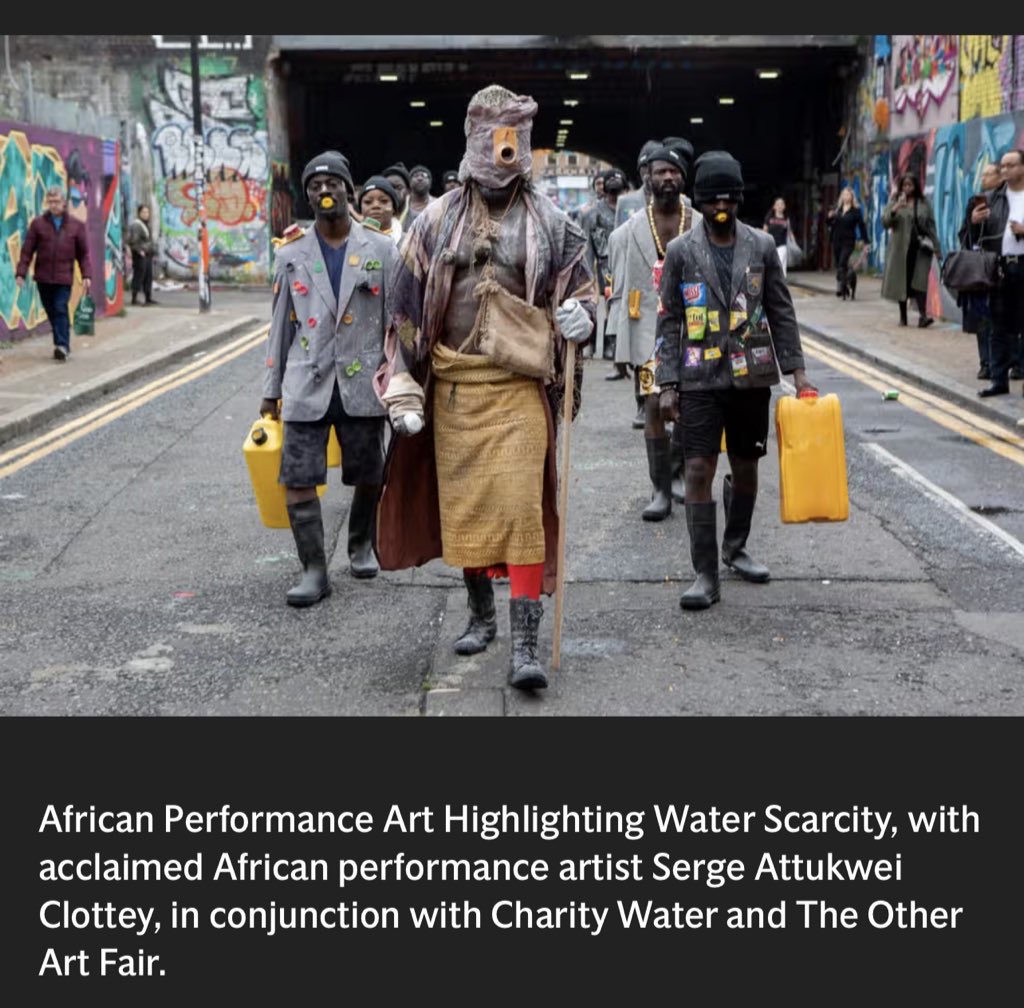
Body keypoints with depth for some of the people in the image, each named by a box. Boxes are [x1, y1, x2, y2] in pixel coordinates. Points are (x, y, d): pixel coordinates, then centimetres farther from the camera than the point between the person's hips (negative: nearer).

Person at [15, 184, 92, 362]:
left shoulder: (76, 225, 4)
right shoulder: (38, 223, 3)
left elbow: (83, 253, 6)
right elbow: (27, 250, 2)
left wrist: (86, 275, -2)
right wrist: (21, 272, -5)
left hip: (64, 277, -2)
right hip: (43, 277, 2)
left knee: (60, 309, -13)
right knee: (51, 312, 7)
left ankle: (62, 345, -14)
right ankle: (62, 346, 16)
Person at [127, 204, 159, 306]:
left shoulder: (146, 224, 18)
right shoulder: (136, 225, -12)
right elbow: (133, 240, -20)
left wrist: (152, 250, 16)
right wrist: (139, 250, -20)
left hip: (148, 254, 10)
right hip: (140, 255, -10)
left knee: (148, 276, 11)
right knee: (138, 276, -8)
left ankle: (148, 298, 17)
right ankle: (134, 299, -4)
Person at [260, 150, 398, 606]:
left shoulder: (381, 250, 5)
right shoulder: (291, 254, 9)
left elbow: (396, 320, 4)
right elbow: (281, 326, 11)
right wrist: (270, 391, 10)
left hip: (363, 384, 0)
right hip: (306, 384, 1)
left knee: (369, 476, 10)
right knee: (298, 478, -7)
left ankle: (361, 545, 35)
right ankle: (314, 570, 2)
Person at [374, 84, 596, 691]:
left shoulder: (551, 223, 5)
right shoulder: (437, 222, 7)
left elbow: (583, 293, 13)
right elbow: (408, 310, 7)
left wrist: (580, 315, -12)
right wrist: (403, 391, 2)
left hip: (521, 388, -2)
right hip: (453, 387, 2)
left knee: (521, 510, -11)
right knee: (462, 504, 10)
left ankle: (526, 645, -8)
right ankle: (481, 616, 29)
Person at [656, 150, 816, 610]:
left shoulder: (762, 246, 4)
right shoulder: (680, 251, 0)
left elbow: (781, 313, 9)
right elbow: (669, 322, 1)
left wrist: (797, 370, 4)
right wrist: (667, 384, -4)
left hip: (751, 377, 2)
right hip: (700, 380, -2)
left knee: (745, 467, 12)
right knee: (699, 469, -8)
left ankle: (735, 547, 34)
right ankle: (706, 574, -3)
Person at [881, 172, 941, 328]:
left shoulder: (924, 204, 9)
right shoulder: (894, 202, 6)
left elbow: (931, 226, 11)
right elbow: (885, 222, -5)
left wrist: (934, 245, 6)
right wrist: (895, 209, -21)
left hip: (920, 248, 0)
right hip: (900, 248, 0)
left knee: (919, 280, -13)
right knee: (901, 281, 3)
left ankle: (922, 314, -22)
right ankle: (903, 316, 12)